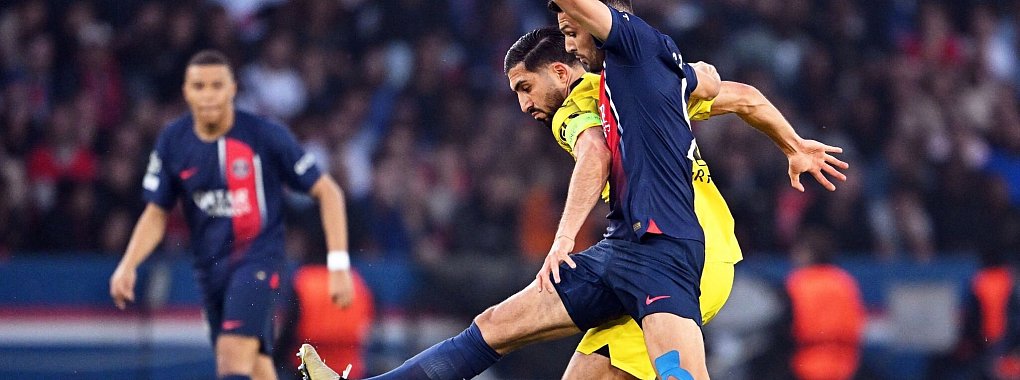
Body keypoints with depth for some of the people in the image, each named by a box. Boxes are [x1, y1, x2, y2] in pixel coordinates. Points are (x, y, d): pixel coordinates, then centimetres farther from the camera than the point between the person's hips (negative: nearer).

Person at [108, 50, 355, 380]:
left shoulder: (266, 135, -12)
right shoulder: (172, 142, -1)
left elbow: (327, 192, -5)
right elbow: (156, 213, 9)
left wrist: (339, 265, -11)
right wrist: (128, 265, -8)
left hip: (258, 257, -5)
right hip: (211, 266, 5)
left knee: (234, 351, -25)